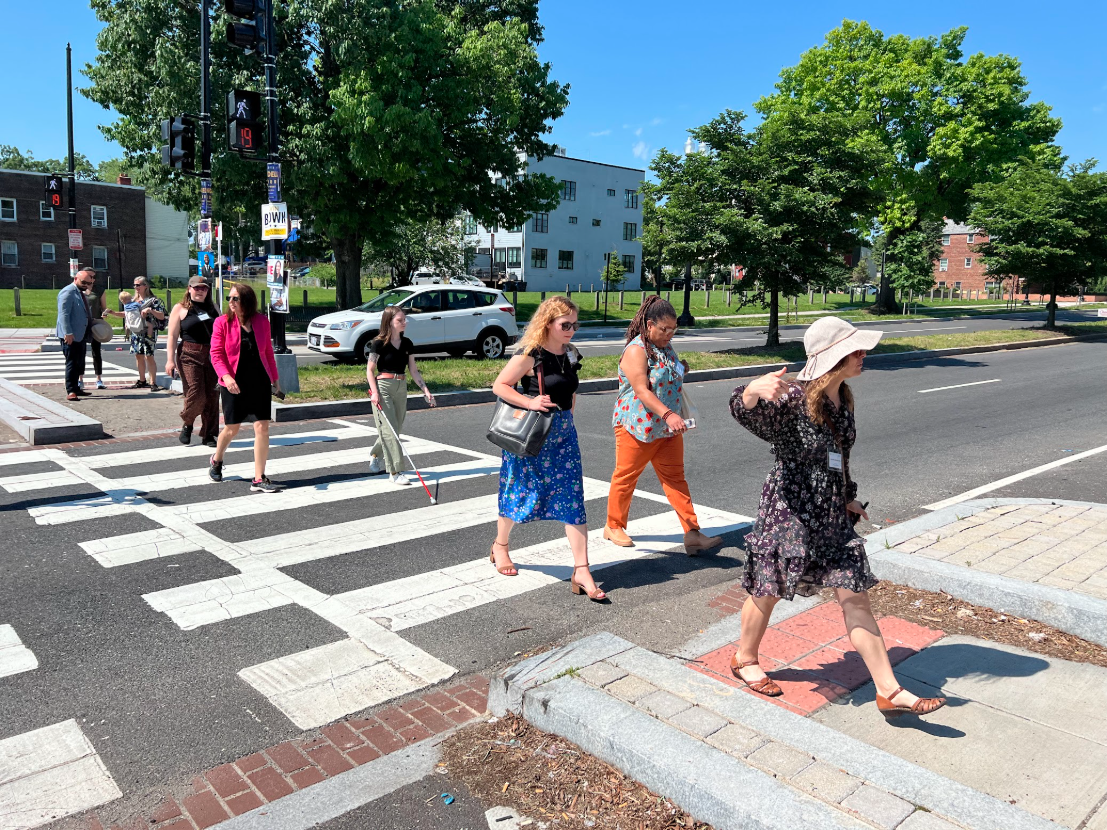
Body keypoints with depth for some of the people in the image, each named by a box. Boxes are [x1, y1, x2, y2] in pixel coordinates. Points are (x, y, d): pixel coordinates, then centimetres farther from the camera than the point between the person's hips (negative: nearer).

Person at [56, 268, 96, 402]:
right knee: (72, 362, -9)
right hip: (71, 336, -9)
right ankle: (70, 391, -8)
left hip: (81, 335, 9)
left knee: (79, 363, 12)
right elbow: (63, 314, -18)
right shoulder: (68, 292, -11)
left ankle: (75, 388, 19)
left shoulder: (81, 293, 19)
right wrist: (68, 333, -24)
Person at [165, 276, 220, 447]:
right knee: (196, 394, -12)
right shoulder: (180, 309, 5)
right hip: (189, 356, -3)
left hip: (212, 356, 4)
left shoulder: (213, 308, 16)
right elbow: (172, 336, -1)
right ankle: (187, 424, 17)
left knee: (212, 396, 0)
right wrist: (170, 359, -10)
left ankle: (208, 434, 9)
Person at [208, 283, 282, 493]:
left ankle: (259, 479, 2)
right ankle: (216, 461, 42)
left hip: (260, 382, 2)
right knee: (231, 429, 9)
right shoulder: (222, 322, -4)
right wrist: (226, 376, -23)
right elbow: (216, 353, -8)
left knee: (262, 428, -4)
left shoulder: (261, 321, 3)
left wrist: (275, 377, 15)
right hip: (234, 385, -2)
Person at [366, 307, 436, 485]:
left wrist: (425, 390, 1)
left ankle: (374, 454, 39)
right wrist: (374, 392, -18)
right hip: (383, 386, -6)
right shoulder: (379, 343, -7)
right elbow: (370, 370, -6)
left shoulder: (407, 344, 8)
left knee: (396, 429, 11)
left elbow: (413, 370, 9)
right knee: (389, 430, -8)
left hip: (401, 388, 6)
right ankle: (395, 472, -5)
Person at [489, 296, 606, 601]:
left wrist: (565, 416, 15)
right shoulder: (530, 354, -14)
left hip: (564, 433, 6)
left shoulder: (571, 354, 6)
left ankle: (581, 571, 1)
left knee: (573, 499, -1)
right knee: (519, 495, 10)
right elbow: (499, 386, -13)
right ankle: (500, 546, 37)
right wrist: (530, 402, -24)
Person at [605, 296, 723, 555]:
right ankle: (614, 527, 24)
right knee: (626, 477, 7)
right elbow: (642, 391, -26)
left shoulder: (665, 347, 10)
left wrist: (680, 369, 5)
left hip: (667, 428, 8)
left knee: (675, 478, 5)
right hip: (637, 427, -7)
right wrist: (668, 414, -36)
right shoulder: (636, 351, -17)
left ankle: (692, 533, 4)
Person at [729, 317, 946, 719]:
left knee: (855, 595, 6)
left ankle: (889, 691, 13)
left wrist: (847, 497, 15)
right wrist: (753, 390, -57)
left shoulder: (842, 399, 6)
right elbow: (747, 413, -35)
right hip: (789, 510, -7)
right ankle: (744, 660, 35)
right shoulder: (794, 398, -18)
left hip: (833, 513, 7)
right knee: (768, 591, 11)